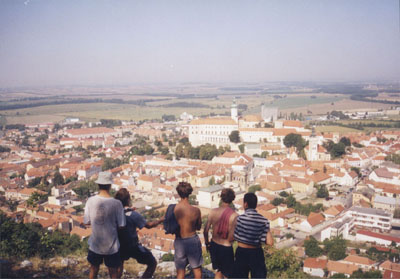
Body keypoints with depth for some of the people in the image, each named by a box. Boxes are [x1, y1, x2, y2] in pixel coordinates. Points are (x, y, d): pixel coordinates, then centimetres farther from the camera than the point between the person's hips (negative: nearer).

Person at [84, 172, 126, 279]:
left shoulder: (90, 201, -12)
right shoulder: (117, 203, -18)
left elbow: (86, 222, -3)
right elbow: (121, 226, -12)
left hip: (95, 244, 2)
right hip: (112, 246, -2)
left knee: (93, 270, 22)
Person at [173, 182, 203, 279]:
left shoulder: (172, 209, -13)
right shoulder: (195, 210, -18)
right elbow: (199, 227, -3)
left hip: (179, 241, 2)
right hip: (192, 241, -2)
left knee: (180, 270, 15)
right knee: (197, 268, 19)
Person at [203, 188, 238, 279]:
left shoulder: (213, 212, -7)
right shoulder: (233, 215, -19)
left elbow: (206, 231, 0)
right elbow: (231, 238, -20)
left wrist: (207, 243, 17)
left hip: (214, 245, 5)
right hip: (226, 248, -5)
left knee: (219, 270, 26)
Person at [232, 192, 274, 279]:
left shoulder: (240, 218, -16)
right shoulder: (263, 220, -8)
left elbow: (232, 238, -11)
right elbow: (270, 242, -12)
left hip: (242, 253, -2)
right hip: (256, 254, 2)